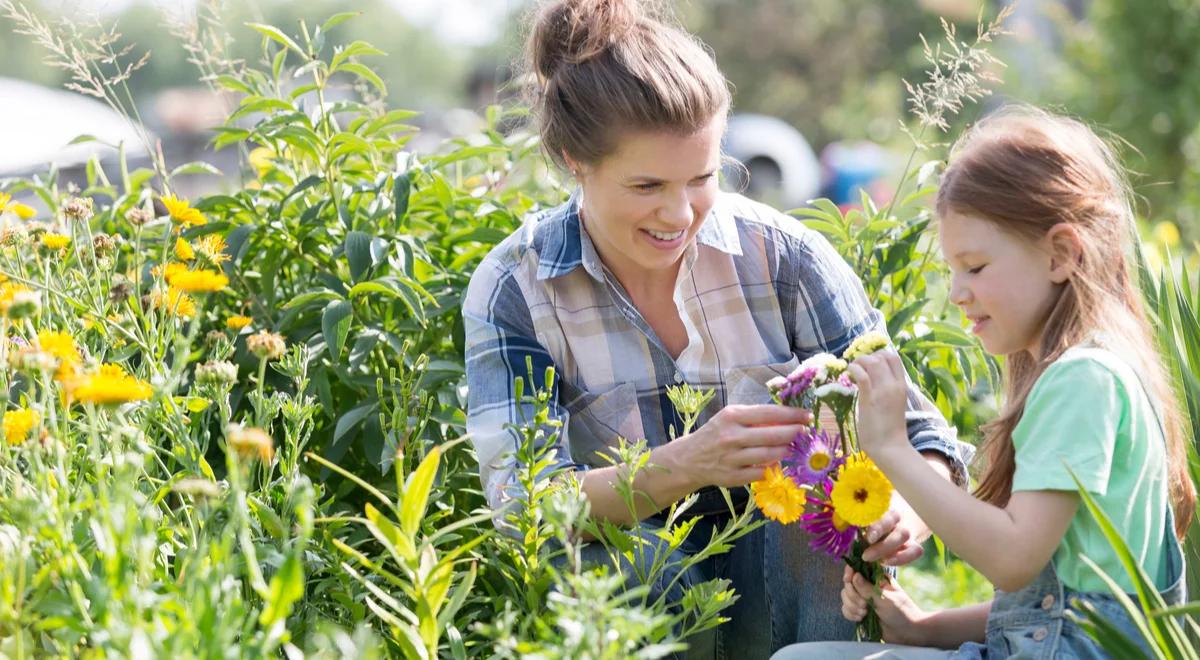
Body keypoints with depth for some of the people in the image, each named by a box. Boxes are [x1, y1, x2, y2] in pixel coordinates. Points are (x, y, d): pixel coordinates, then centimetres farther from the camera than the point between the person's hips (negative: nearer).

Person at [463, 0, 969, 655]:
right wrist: (683, 466, -39)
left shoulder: (782, 255, -7)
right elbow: (521, 503, -21)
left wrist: (917, 505, -31)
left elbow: (913, 426, -6)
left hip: (786, 569, 1)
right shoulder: (512, 289, -10)